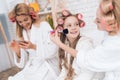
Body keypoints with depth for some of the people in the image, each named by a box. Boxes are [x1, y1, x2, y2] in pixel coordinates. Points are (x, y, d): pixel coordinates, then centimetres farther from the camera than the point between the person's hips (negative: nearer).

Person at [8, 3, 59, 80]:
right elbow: (24, 60, 7)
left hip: (47, 67, -4)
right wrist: (17, 51, -13)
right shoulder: (22, 33, 9)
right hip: (31, 68, 5)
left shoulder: (43, 25, -6)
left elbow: (53, 49, -14)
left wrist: (34, 46, -25)